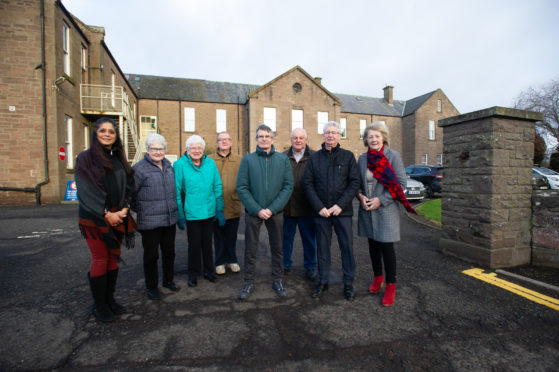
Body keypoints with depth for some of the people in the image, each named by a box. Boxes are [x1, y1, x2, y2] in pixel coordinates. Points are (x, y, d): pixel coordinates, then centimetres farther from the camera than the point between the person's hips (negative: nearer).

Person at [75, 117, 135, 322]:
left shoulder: (119, 159, 10)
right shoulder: (85, 158, -4)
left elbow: (128, 186, 7)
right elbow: (86, 191, -10)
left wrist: (123, 209, -7)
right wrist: (106, 214, -14)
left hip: (117, 217, 5)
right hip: (94, 218, -4)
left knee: (113, 258, 11)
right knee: (100, 260, 2)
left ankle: (110, 300, 25)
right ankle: (99, 305, 19)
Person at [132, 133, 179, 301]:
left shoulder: (169, 166, 9)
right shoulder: (139, 168, -10)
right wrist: (140, 209, -1)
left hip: (170, 219, 6)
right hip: (150, 222, -5)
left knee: (169, 252, 17)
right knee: (151, 255, 8)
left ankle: (168, 280, 36)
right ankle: (151, 287, 27)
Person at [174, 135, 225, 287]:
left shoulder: (210, 163, 0)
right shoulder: (180, 164, -8)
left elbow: (217, 187, 4)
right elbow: (176, 191, -6)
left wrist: (220, 210, 2)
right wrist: (179, 215, -6)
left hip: (209, 211, 3)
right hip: (191, 213, -3)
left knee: (207, 242, 16)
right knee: (194, 244, 10)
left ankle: (208, 270, 35)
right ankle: (193, 273, 31)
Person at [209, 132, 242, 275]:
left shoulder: (239, 160, 2)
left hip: (233, 205, 1)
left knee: (232, 236, 15)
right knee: (219, 236, 13)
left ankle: (232, 260, 33)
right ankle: (220, 262, 30)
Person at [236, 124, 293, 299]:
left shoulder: (283, 159, 2)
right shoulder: (248, 159, -1)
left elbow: (288, 186, -3)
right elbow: (241, 188, -5)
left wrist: (272, 209, -12)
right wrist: (257, 210, -13)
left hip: (275, 212, 1)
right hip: (253, 212, -1)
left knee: (277, 248, 12)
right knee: (250, 249, 9)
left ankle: (277, 280, 30)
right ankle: (249, 282, 27)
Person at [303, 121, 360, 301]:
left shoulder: (348, 156, 4)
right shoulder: (315, 157, 7)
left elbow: (354, 182, -2)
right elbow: (307, 183, 1)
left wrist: (340, 205, -12)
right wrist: (319, 207, -9)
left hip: (343, 211, -1)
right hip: (321, 211, 1)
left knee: (347, 246, 6)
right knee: (322, 246, 10)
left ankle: (348, 282, 24)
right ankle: (323, 281, 26)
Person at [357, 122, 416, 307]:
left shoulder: (393, 156, -4)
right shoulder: (362, 158, 7)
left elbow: (401, 183, -8)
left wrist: (381, 200, -15)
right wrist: (361, 195, -6)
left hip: (386, 210, -4)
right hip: (367, 210, 4)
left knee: (386, 247, 0)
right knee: (373, 245, 14)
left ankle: (390, 285, 18)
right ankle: (378, 277, 35)